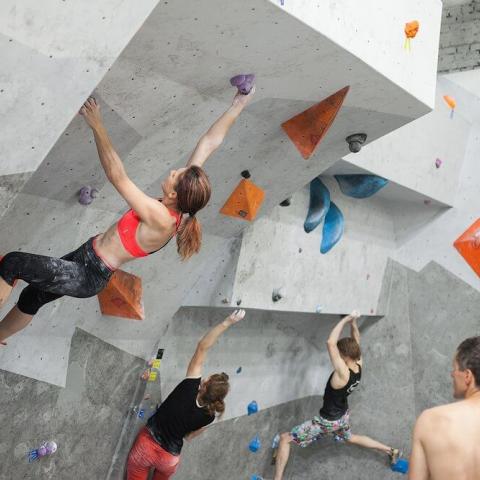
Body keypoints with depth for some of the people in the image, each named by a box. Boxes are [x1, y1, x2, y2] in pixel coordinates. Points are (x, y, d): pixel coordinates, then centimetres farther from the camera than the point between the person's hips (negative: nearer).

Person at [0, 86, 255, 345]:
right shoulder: (179, 206, -10)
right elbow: (210, 142, -7)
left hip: (87, 275, -9)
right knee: (32, 298, 24)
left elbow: (117, 176, -33)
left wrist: (97, 126, -31)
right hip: (89, 253, 9)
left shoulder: (160, 219, -32)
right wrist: (238, 105, -11)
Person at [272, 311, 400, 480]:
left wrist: (346, 319, -35)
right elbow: (355, 341, 1)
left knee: (285, 438, -3)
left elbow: (330, 343, -43)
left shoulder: (343, 373, -36)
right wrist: (353, 322, -14)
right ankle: (391, 451, 46)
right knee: (351, 438, 39)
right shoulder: (359, 365, -15)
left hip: (328, 422, -8)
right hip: (343, 417, 8)